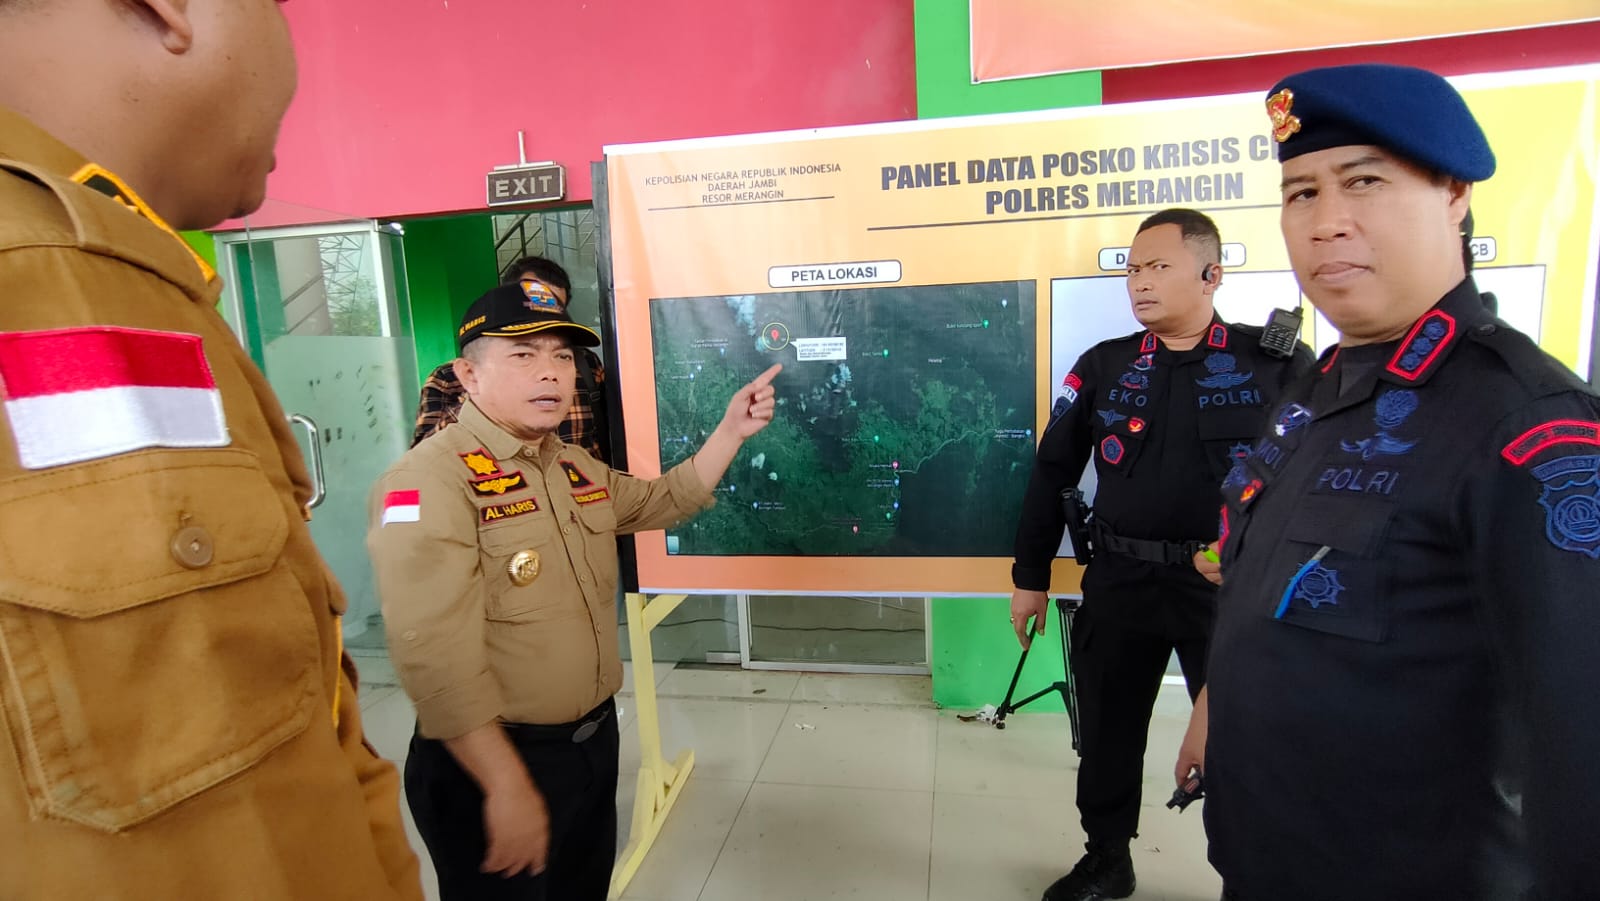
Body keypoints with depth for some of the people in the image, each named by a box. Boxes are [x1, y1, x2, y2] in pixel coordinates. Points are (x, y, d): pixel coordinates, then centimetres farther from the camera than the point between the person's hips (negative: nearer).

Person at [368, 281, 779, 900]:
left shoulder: (579, 467, 7)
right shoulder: (431, 479, -21)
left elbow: (665, 501, 22)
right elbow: (435, 655, -28)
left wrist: (731, 431, 10)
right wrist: (508, 787, -27)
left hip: (595, 741, 8)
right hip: (494, 762, -8)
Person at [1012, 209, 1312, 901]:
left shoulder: (1278, 362, -3)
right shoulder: (1103, 366, 4)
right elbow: (1051, 474, 7)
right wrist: (1030, 577, 7)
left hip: (1235, 587, -2)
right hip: (1119, 582, 3)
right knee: (1108, 729, 15)